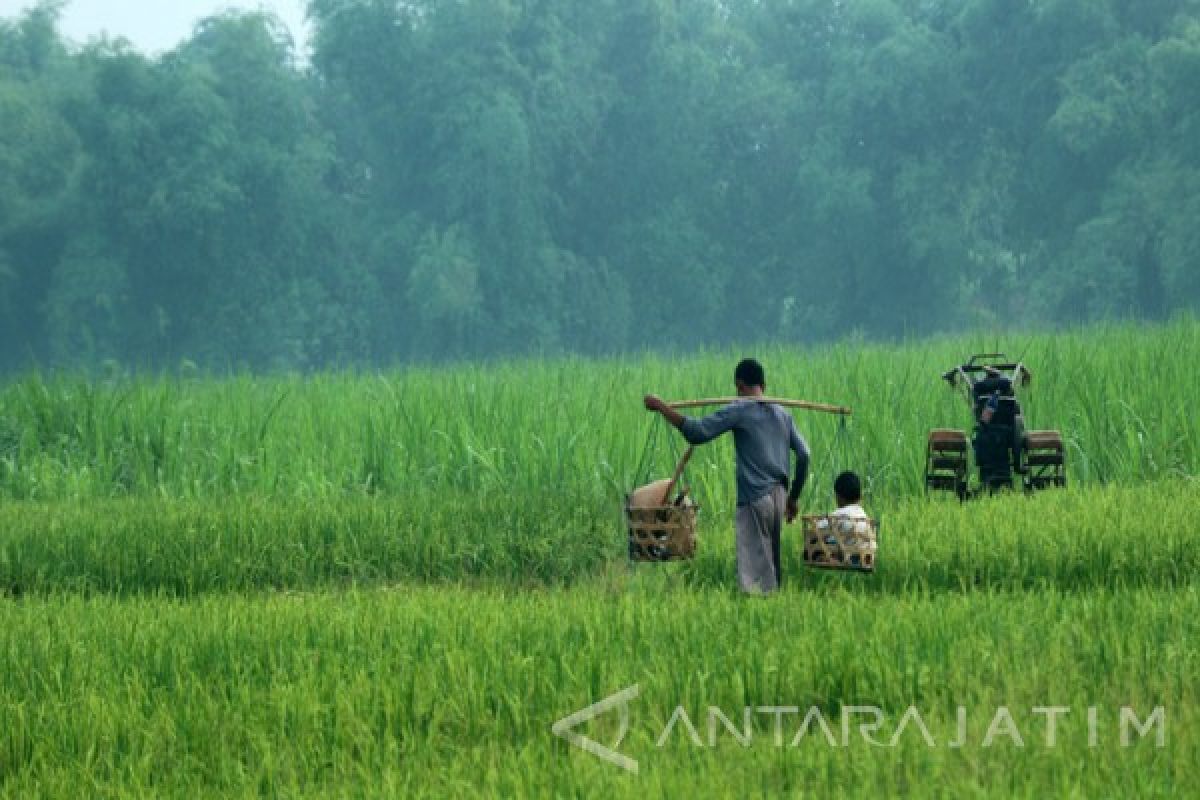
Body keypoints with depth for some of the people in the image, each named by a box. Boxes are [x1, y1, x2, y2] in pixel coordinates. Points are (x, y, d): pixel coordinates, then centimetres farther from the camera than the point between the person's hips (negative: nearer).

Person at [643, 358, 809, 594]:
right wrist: (794, 497, 21)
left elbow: (697, 431, -15)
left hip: (754, 497, -6)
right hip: (779, 495, 6)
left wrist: (661, 407, -7)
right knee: (772, 563, 14)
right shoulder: (782, 414, 13)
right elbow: (804, 454, 11)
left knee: (753, 567, -8)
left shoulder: (739, 411, -6)